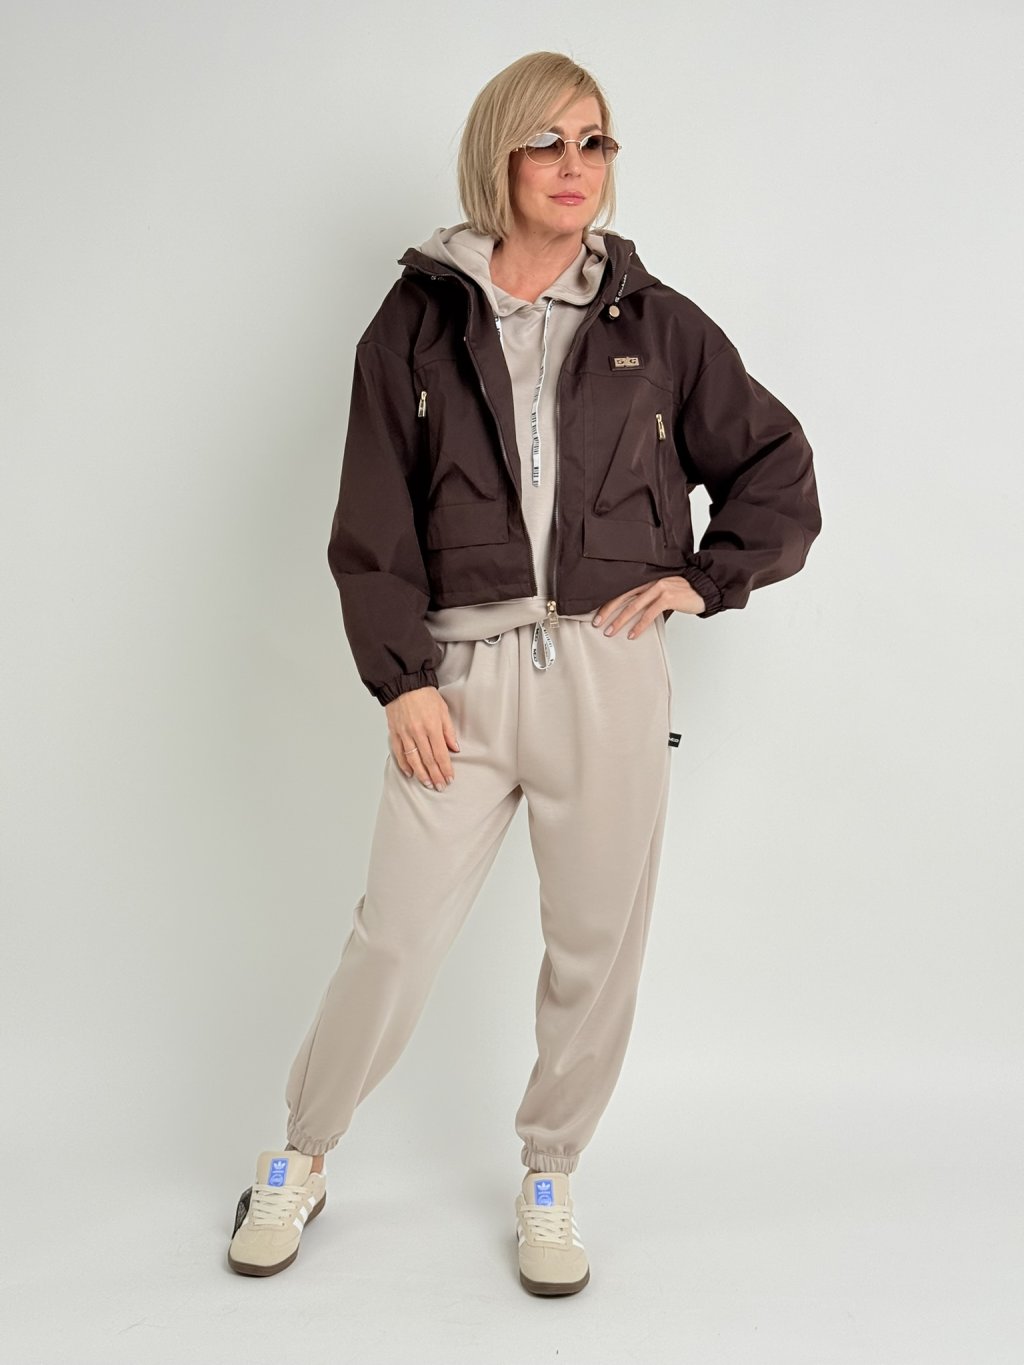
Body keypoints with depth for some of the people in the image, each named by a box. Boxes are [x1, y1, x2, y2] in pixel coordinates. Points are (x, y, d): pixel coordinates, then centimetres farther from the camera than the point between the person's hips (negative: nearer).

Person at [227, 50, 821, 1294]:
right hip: (462, 671, -1)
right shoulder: (419, 319, 5)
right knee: (393, 941, 1)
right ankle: (300, 1162, 26)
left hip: (610, 669, 2)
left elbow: (777, 467, 16)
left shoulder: (657, 324, 8)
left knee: (596, 947, 8)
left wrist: (705, 577, 2)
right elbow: (374, 521, 2)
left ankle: (549, 1182, 30)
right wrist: (400, 677, -6)